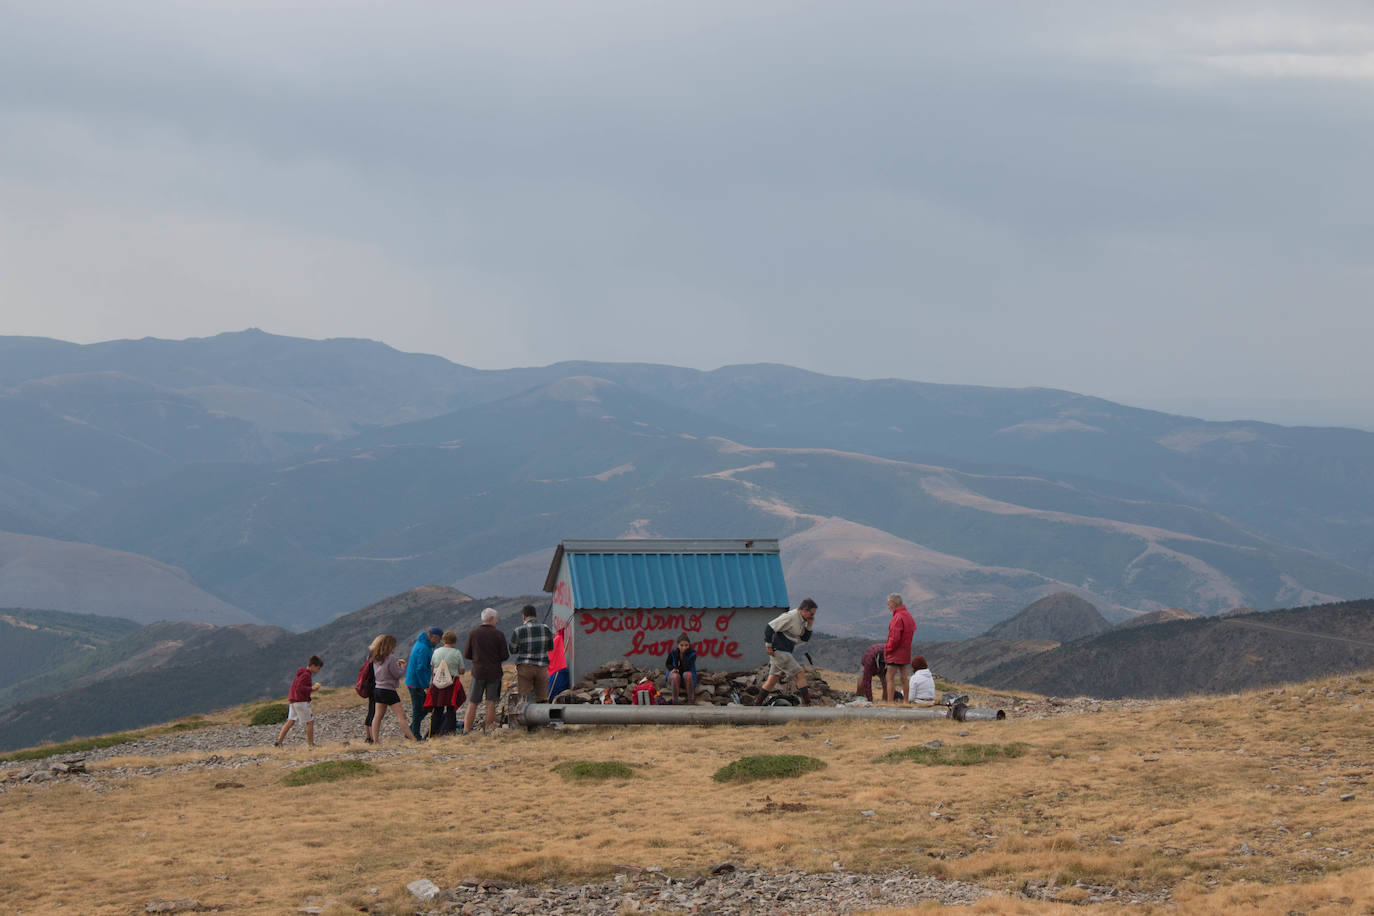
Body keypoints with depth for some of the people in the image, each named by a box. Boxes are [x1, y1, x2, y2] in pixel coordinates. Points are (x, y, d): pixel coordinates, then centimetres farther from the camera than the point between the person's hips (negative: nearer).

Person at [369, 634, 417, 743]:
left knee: (378, 716, 12)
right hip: (389, 690, -7)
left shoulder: (376, 658, 7)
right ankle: (413, 739, -9)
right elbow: (398, 674, -12)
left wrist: (397, 664, 13)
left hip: (378, 689, 7)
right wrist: (403, 667, 6)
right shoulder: (390, 658, -16)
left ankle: (375, 741, 11)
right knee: (401, 717, -8)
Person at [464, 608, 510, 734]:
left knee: (472, 703, 5)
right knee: (491, 703, 3)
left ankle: (466, 730, 1)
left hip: (478, 672, 1)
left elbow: (467, 654, 2)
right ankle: (489, 729, 2)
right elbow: (505, 656, -5)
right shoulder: (498, 635, -5)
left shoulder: (473, 634, 0)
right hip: (494, 672, -1)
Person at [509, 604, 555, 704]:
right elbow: (550, 647, 14)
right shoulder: (546, 629, -1)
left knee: (523, 699, 0)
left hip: (525, 667, -2)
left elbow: (512, 650, 6)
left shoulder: (518, 631, -8)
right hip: (541, 668, 2)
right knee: (542, 700, 8)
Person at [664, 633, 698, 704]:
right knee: (675, 676, -35)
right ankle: (674, 702, -31)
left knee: (687, 674, -35)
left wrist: (685, 654, -27)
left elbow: (687, 668, -25)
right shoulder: (673, 652, -6)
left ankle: (691, 701, -30)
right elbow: (667, 664, 9)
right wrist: (673, 668, -12)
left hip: (687, 680, -1)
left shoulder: (692, 653, -12)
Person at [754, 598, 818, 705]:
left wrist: (809, 625, 1)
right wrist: (768, 645, -16)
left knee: (773, 679, 14)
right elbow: (769, 627, -20)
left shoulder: (801, 620, 11)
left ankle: (757, 704, 20)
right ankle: (808, 704, -6)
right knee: (800, 674, -8)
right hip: (779, 652, -10)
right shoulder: (790, 617, -19)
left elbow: (804, 638, 17)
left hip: (784, 653, 10)